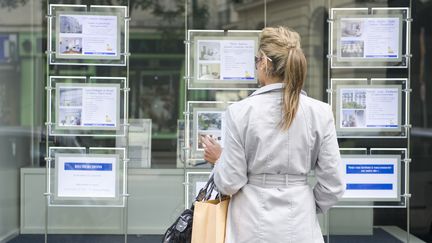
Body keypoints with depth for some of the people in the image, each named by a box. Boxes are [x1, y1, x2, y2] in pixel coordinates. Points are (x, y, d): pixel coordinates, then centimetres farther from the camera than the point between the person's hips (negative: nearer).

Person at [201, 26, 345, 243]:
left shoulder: (240, 111, -11)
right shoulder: (320, 112, -7)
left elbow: (230, 182, -8)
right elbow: (332, 184, -3)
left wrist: (218, 158, 12)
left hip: (253, 225, -1)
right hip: (299, 226, 1)